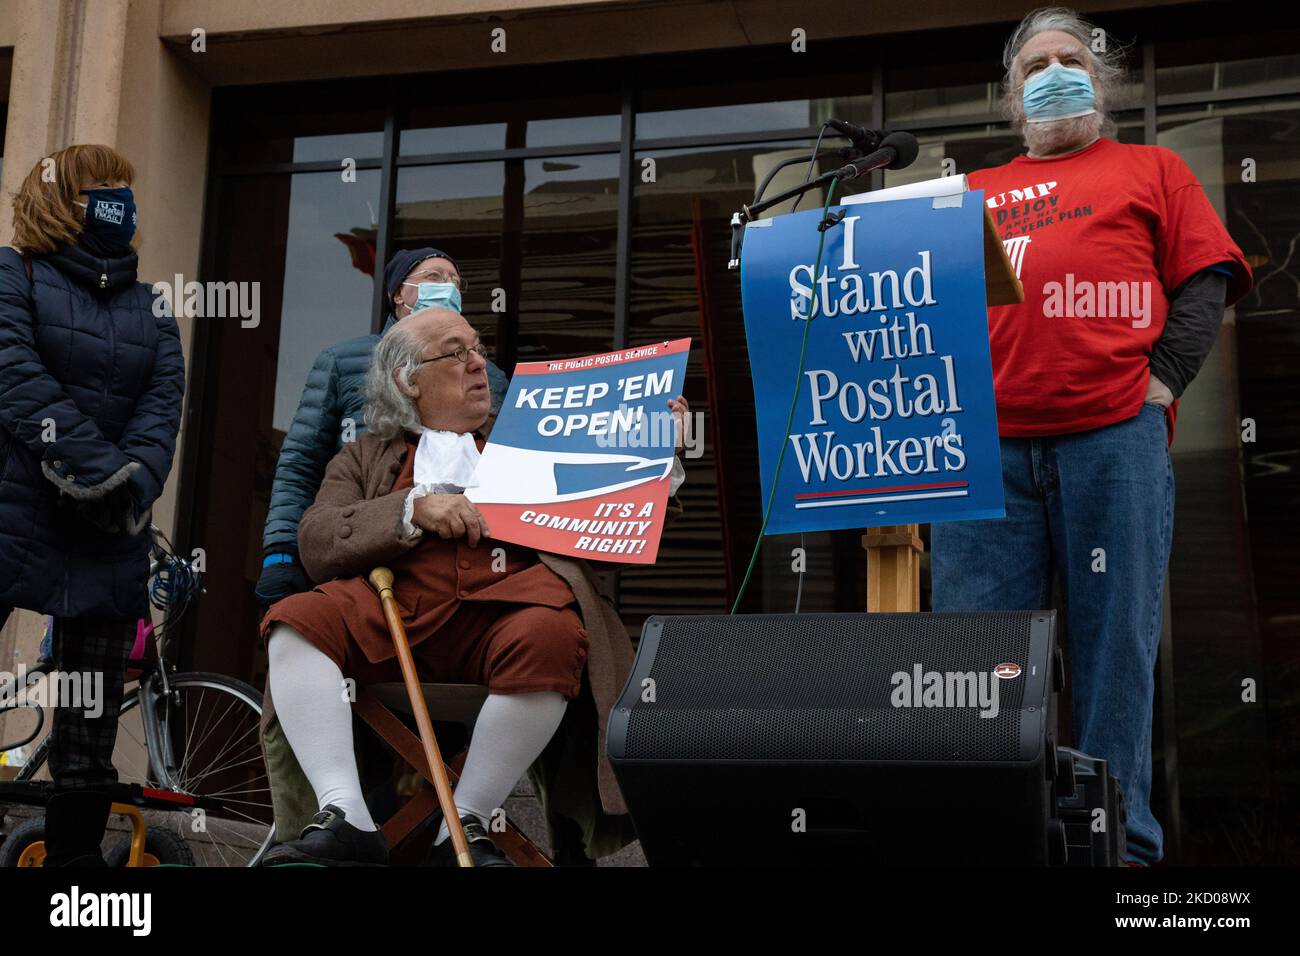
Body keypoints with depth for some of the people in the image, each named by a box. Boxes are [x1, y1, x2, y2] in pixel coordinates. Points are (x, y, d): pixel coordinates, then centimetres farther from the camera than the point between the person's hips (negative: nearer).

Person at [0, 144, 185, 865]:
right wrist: (101, 465, -22)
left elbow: (164, 401, 2)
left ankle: (75, 853, 18)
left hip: (108, 538, 4)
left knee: (91, 726, 8)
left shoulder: (150, 305, 16)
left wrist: (137, 480, -18)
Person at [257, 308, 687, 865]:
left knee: (548, 637, -35)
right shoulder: (365, 458, 26)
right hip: (395, 611, 1)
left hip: (505, 605, 0)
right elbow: (315, 543, 8)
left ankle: (465, 827, -25)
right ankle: (345, 821, -31)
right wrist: (413, 509, -5)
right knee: (294, 623, -26)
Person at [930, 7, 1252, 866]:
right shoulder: (973, 196, 27)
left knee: (1115, 638, -3)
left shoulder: (1149, 170, 21)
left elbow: (1204, 284, 10)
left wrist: (1163, 378, -4)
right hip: (984, 443, 3)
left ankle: (1120, 836, 2)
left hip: (1113, 435, -2)